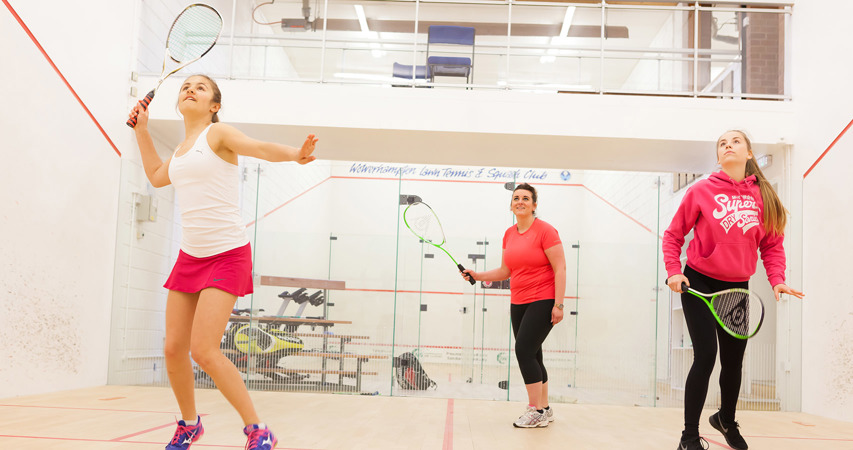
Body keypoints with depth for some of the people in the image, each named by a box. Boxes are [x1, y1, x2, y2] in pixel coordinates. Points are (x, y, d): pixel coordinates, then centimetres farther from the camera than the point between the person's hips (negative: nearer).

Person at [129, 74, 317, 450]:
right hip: (189, 256, 7)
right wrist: (141, 129, 32)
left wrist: (295, 154, -41)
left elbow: (262, 147, -21)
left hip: (227, 255, -7)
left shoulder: (218, 134, -4)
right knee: (173, 348, 4)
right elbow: (157, 176, 35)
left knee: (203, 349, -17)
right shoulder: (182, 148, 17)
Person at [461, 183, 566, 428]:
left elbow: (560, 268, -12)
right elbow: (505, 271, 16)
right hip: (518, 303, 7)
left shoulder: (545, 230, -9)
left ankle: (536, 411, -6)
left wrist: (559, 304, -17)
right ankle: (545, 409, 21)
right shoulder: (509, 234, 11)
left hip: (543, 301, -7)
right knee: (532, 356, 9)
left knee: (524, 350, -15)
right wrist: (477, 275, 4)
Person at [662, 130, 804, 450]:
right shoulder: (701, 191, -7)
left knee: (734, 361, 14)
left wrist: (777, 279, -7)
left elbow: (772, 244, 7)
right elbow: (673, 235, 0)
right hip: (699, 284, -3)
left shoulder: (764, 196, 0)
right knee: (705, 356, -12)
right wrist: (673, 271, -12)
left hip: (737, 288, 3)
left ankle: (727, 420, 42)